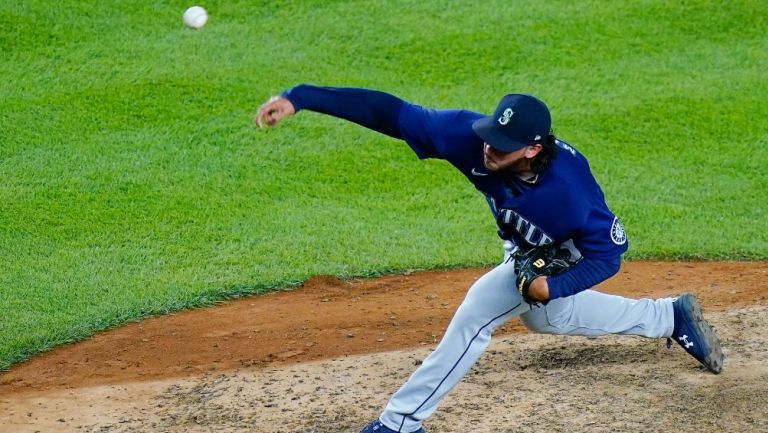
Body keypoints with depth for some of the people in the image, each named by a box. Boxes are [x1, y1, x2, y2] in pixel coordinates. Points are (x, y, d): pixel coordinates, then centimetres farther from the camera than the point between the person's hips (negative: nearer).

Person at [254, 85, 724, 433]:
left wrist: (553, 286, -37)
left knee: (477, 312, -18)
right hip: (526, 245, 7)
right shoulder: (470, 136, -37)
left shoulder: (567, 188, -45)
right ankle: (671, 316, 46)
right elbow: (391, 112, -37)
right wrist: (298, 98, -42)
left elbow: (609, 252, -28)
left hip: (561, 254, -7)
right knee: (545, 315, 31)